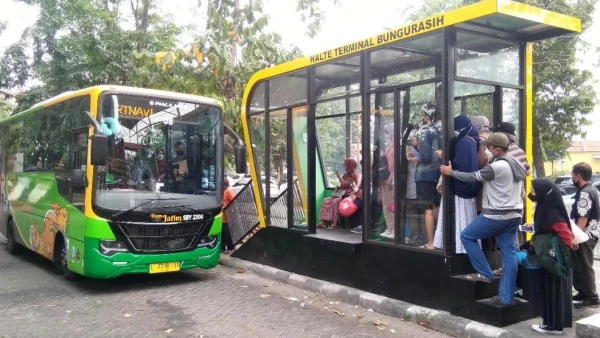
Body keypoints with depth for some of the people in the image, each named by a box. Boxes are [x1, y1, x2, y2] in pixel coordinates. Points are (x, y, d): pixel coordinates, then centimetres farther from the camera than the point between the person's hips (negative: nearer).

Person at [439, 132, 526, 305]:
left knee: (467, 236, 9)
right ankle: (505, 297, 7)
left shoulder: (496, 167, -16)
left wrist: (450, 172, 3)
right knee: (509, 254, 5)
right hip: (513, 215, 9)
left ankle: (485, 273, 10)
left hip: (496, 215, -9)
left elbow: (472, 177, -9)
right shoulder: (515, 165, 12)